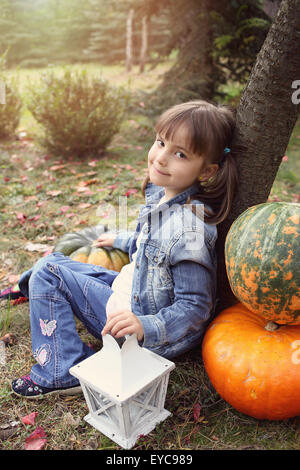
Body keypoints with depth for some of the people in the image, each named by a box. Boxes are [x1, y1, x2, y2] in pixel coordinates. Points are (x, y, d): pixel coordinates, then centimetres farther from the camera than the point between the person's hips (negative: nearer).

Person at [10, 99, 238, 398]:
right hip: (132, 289, 9)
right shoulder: (161, 194, -4)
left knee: (47, 273, -7)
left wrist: (146, 326, -36)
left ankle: (63, 372, 1)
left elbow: (195, 307, -25)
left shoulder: (188, 230, -32)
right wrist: (121, 240, 27)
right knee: (52, 263, 12)